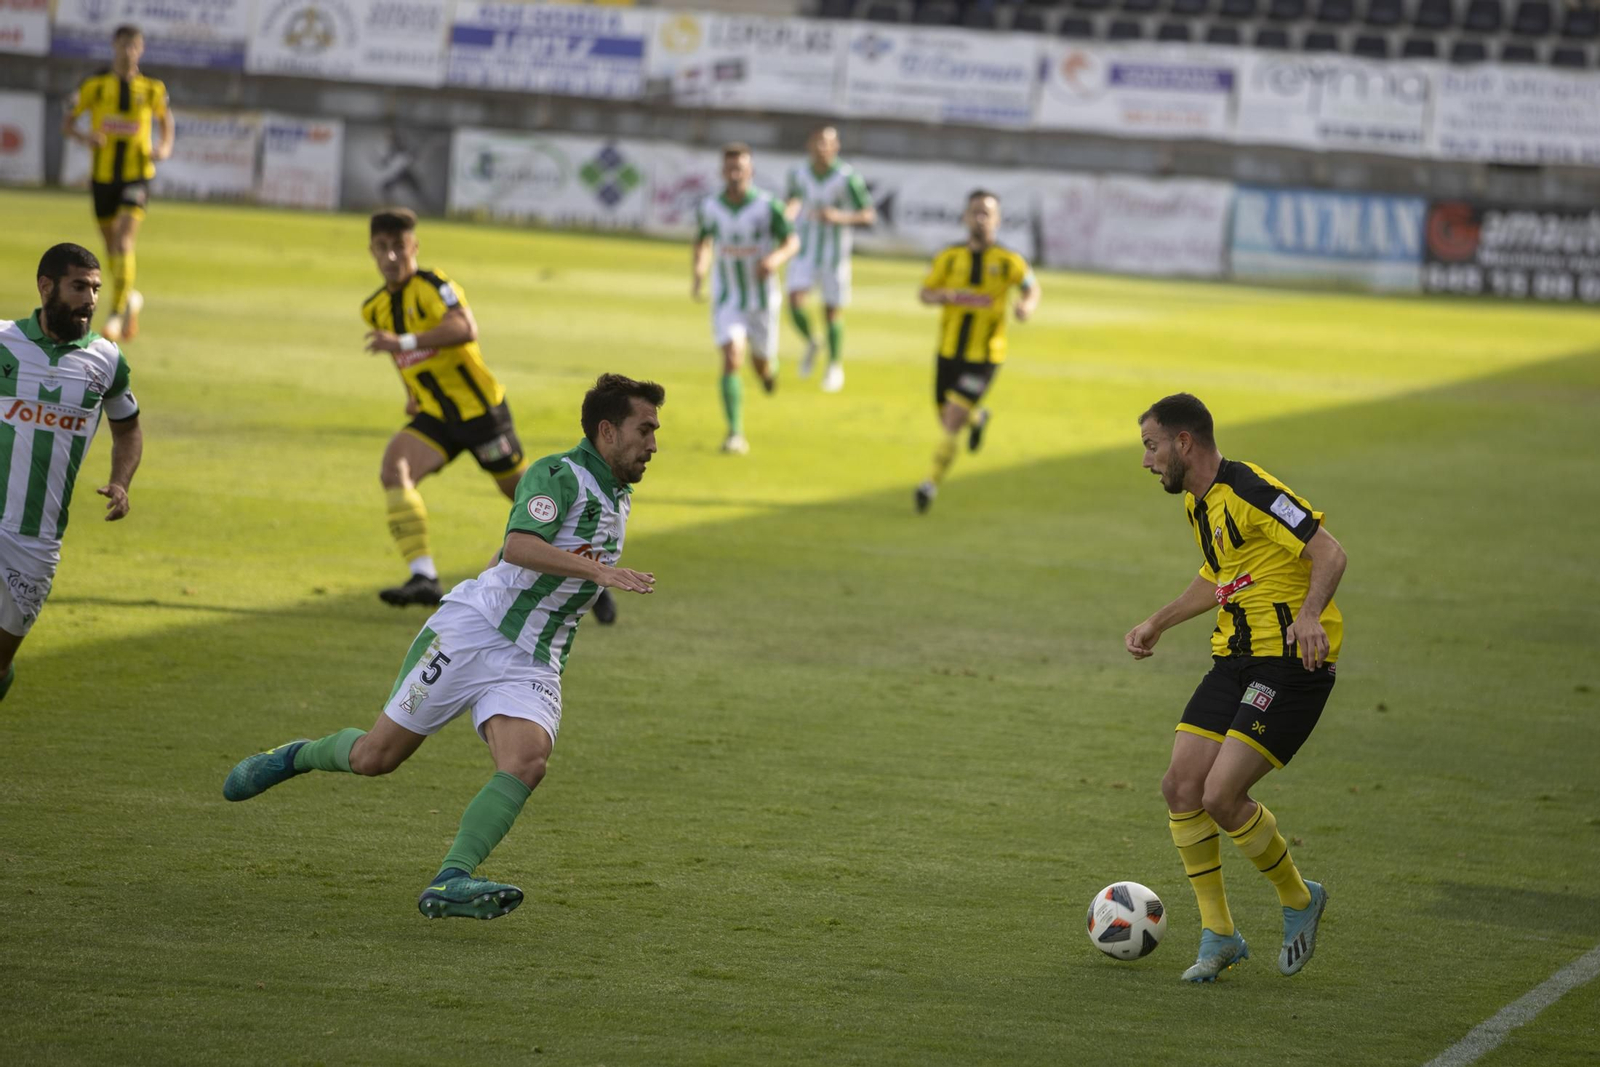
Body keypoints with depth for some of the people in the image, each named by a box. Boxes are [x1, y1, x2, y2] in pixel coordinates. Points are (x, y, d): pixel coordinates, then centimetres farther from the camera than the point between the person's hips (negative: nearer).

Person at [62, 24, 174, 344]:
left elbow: (165, 118, 18)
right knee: (112, 246, 14)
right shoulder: (94, 86, -3)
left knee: (124, 242, -19)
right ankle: (131, 298, 41)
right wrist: (85, 137, -21)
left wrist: (165, 147, -2)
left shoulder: (152, 89, -1)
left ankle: (116, 315, -16)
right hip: (103, 175, 2)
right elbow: (66, 126, 1)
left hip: (137, 176, -2)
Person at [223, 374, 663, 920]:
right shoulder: (558, 475, -13)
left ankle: (451, 882, -30)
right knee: (375, 756, 2)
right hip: (473, 630, -6)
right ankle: (297, 756, 33)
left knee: (526, 762, -23)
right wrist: (595, 570, -38)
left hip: (531, 665, 6)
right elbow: (519, 547, -30)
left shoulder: (619, 498, 14)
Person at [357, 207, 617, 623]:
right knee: (393, 470, -22)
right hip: (434, 417, 6)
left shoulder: (432, 286, -16)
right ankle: (423, 577, -30)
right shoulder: (374, 309, 7)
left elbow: (465, 329, -37)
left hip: (480, 411, -6)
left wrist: (404, 343, -41)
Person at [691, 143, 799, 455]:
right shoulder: (709, 207, -9)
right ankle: (735, 434, -16)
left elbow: (793, 242, -7)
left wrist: (776, 259, -29)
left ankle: (768, 366, 55)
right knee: (732, 360, -18)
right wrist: (699, 272, -6)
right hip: (726, 298, 0)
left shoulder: (768, 206, -17)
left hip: (762, 299, 0)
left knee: (761, 363, 15)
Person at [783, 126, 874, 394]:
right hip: (805, 252, 2)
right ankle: (810, 342, 15)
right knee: (795, 303, -17)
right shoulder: (799, 174, -6)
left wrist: (840, 218, -29)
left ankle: (835, 366, 29)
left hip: (835, 256, -2)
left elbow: (868, 216, -12)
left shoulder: (847, 178, -18)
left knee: (831, 314, 5)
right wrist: (787, 217, -5)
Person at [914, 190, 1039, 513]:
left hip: (985, 355, -3)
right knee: (947, 420, 13)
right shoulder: (949, 257, -2)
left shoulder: (1008, 261, -8)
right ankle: (977, 418, 49)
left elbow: (1032, 289, 5)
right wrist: (945, 296, -17)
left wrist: (1028, 306, -18)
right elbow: (925, 293, 6)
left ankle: (933, 482, 1)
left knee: (953, 420, -14)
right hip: (949, 350, 3)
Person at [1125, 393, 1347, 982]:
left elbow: (1329, 552, -23)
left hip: (1293, 660, -9)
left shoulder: (1249, 490, -17)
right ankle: (1218, 935, 11)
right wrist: (1157, 624, 30)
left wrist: (1309, 614, -38)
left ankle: (1298, 899, 10)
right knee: (1181, 786, -1)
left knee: (1222, 796, -16)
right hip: (1236, 657, 9)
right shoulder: (1197, 501, 14)